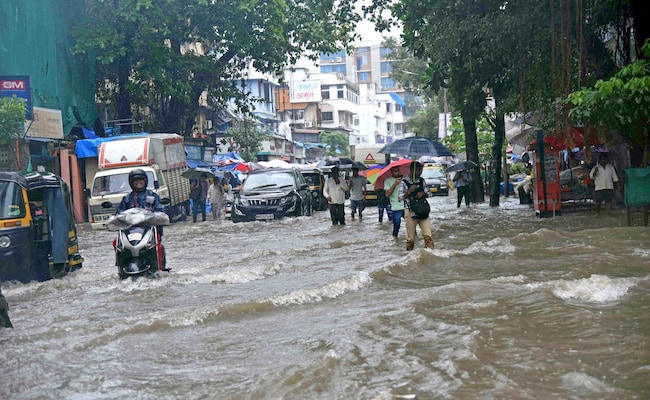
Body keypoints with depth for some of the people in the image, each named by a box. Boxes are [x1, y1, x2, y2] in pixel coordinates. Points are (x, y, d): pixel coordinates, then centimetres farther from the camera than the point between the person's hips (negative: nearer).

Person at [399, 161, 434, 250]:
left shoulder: (422, 181, 8)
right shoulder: (404, 182, -4)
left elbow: (428, 194, 14)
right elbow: (400, 198, -6)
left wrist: (423, 193, -8)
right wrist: (409, 191, -20)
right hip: (410, 212, -3)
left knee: (427, 234, -8)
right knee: (410, 236, 3)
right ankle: (409, 252, 17)